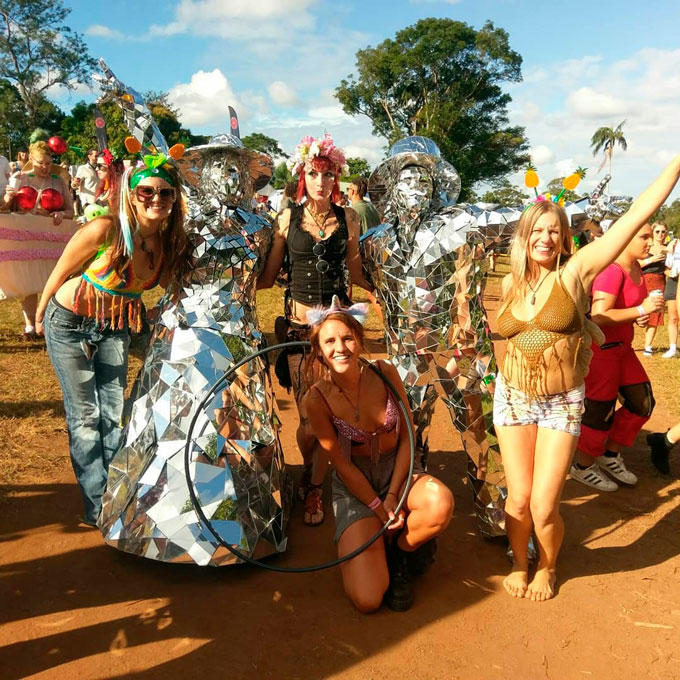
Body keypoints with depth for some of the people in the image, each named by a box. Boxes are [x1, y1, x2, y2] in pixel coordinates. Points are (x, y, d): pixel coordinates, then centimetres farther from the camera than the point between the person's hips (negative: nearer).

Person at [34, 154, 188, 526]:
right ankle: (98, 507, 16)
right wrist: (41, 314, -1)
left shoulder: (171, 241, -13)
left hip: (115, 327, 5)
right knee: (85, 416, 3)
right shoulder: (106, 230, -29)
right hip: (70, 324, -4)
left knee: (114, 412, 12)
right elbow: (60, 273, -14)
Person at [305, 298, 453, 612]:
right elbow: (342, 464, -11)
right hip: (354, 484, -3)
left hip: (398, 471, 3)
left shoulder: (385, 373, -12)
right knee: (367, 600, -18)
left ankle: (399, 554, 0)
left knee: (441, 504, -33)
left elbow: (406, 437, -5)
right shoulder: (318, 398, -18)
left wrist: (393, 495, -12)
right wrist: (378, 507, -13)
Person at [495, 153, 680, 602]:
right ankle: (520, 563, 33)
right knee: (519, 499, 2)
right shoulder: (510, 283, 1)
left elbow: (639, 213, -14)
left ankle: (547, 567, 30)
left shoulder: (576, 271, -9)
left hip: (563, 403, -2)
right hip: (513, 398, 3)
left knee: (544, 507, -3)